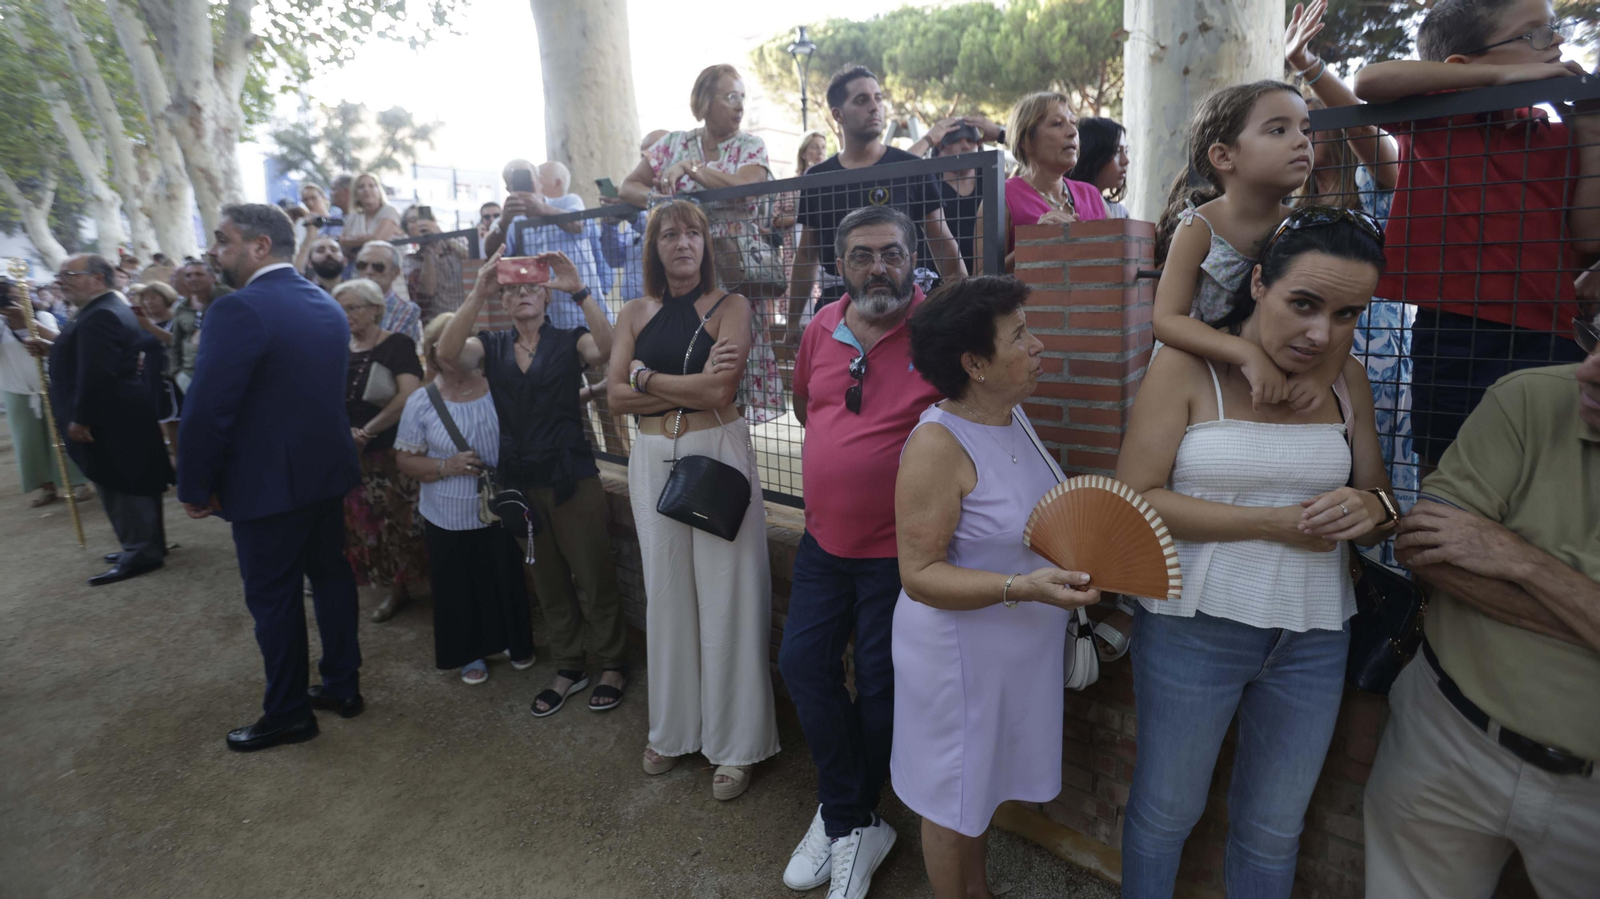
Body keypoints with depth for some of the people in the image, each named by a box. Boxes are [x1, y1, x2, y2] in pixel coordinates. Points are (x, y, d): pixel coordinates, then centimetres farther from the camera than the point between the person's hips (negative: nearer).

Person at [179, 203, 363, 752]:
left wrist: (194, 488, -8)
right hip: (327, 471, 8)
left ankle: (288, 714, 20)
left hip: (266, 483, -8)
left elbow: (207, 410, -20)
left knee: (273, 598, 6)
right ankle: (343, 686, 29)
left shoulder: (239, 310, -19)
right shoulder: (326, 305, 6)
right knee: (330, 575, 17)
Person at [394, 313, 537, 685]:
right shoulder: (421, 402, -8)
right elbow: (406, 461, -5)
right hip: (450, 520, -1)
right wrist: (448, 466, -21)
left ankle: (516, 642, 38)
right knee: (460, 588, 12)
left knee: (509, 580, 15)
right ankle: (470, 653, 34)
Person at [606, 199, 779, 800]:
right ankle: (674, 729, 30)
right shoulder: (636, 313, 9)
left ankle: (735, 743, 18)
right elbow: (616, 397, -1)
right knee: (667, 592, 12)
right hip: (652, 458, 4)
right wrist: (691, 384, -11)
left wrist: (646, 375, -8)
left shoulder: (730, 307, -2)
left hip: (718, 453, -4)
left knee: (726, 595, 3)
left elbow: (720, 391, -16)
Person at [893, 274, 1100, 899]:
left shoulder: (1012, 415, 0)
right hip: (961, 653, -8)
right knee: (954, 799, 15)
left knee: (986, 779, 27)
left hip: (1018, 648, 8)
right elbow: (919, 574, -26)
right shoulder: (937, 444, -26)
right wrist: (1022, 586, -35)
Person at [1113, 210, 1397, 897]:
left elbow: (1379, 500, 11)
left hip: (1315, 635, 4)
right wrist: (1271, 522, -21)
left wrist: (1372, 508, -13)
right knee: (1166, 811, 15)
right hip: (1193, 627, -4)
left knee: (1273, 829, 21)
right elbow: (1134, 500, -17)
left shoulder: (1347, 378, 3)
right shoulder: (1188, 365, -12)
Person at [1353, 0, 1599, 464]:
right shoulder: (1430, 123, 3)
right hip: (1452, 341, -3)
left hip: (1548, 339, 4)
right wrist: (1502, 74, -14)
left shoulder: (1558, 137, 11)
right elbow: (1369, 82, -16)